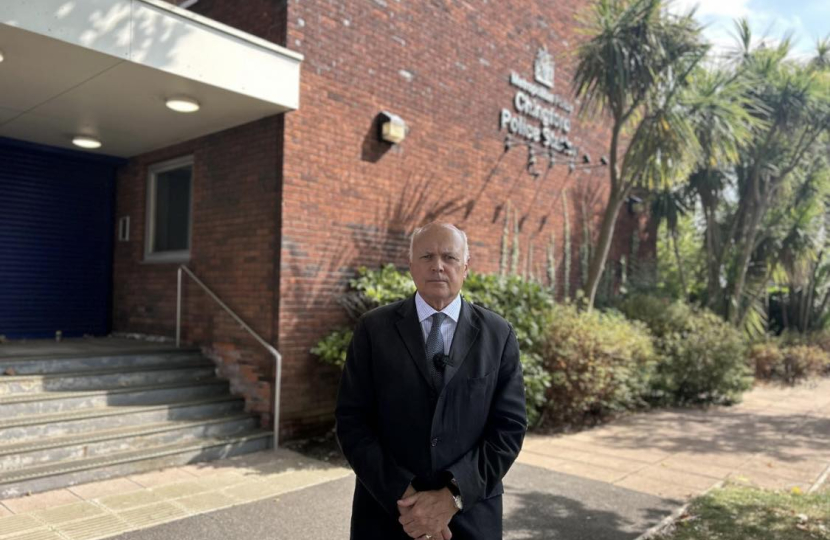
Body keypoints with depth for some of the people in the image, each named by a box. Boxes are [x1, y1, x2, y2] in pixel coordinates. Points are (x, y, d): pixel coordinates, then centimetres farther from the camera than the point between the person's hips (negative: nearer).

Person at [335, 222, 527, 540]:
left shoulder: (498, 334, -2)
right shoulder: (373, 329, -4)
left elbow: (510, 427, -5)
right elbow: (351, 421, -7)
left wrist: (453, 496, -15)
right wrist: (402, 496, -16)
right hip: (385, 512, 0)